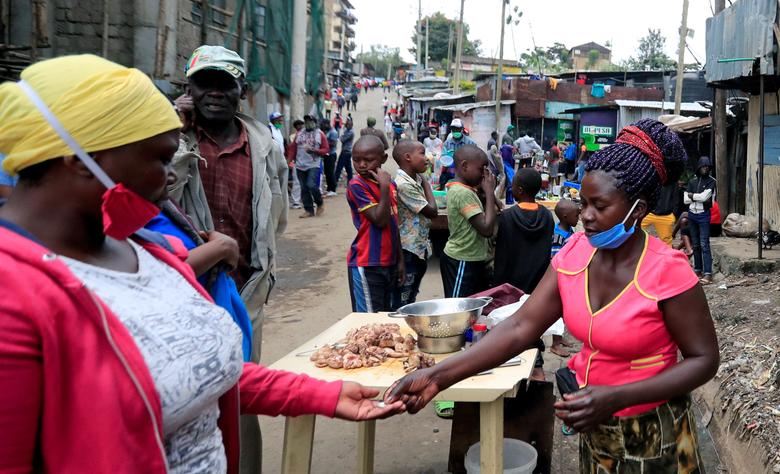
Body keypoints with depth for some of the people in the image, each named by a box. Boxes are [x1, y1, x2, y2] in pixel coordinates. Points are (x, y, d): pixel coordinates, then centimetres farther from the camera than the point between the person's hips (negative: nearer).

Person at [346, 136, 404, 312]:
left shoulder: (390, 183, 8)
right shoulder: (356, 185, -12)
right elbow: (380, 220, -19)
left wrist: (400, 260, 15)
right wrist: (384, 187, -21)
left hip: (389, 263, 7)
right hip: (366, 265, -7)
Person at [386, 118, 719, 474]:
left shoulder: (667, 271, -23)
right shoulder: (575, 252, -9)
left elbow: (704, 359, -16)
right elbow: (520, 328, -13)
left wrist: (615, 397, -29)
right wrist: (439, 376, -24)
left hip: (652, 436, -5)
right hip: (594, 429, 5)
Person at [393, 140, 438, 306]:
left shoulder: (416, 179, 7)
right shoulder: (404, 184, -21)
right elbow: (432, 211, -16)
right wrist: (426, 184, -7)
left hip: (420, 248, 9)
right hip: (408, 250, -9)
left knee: (411, 298, 19)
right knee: (403, 301, 1)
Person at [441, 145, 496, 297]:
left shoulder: (457, 189, 9)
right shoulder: (463, 193, -21)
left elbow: (480, 220, 15)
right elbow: (487, 229, -23)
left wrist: (487, 192, 3)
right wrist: (489, 192, -17)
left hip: (471, 260, 10)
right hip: (463, 263, -10)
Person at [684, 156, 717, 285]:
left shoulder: (711, 182, -2)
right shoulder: (692, 182, 11)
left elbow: (704, 196, -15)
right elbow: (685, 200, 2)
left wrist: (692, 195, -1)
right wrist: (699, 198, -9)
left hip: (704, 215, -5)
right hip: (692, 215, 5)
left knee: (704, 244, -12)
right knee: (695, 244, 10)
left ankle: (708, 273, -15)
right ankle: (698, 269, 18)